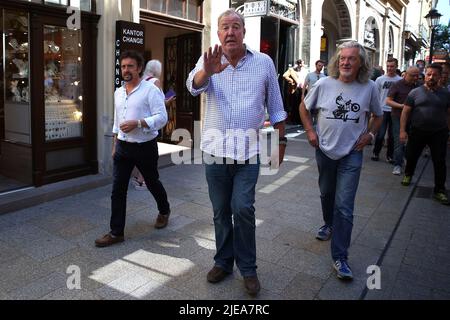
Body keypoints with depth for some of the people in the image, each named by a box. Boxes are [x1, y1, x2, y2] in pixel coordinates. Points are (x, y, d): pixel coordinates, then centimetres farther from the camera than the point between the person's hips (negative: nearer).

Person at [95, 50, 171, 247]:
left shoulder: (150, 90, -10)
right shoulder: (118, 92, 11)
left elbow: (161, 117, -16)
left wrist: (137, 123, -26)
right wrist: (115, 145, 19)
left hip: (145, 147, -5)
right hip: (123, 148, 5)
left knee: (152, 183, 14)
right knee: (118, 190, 1)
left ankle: (164, 211, 42)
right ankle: (116, 232, 9)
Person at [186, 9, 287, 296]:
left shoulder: (264, 62, 0)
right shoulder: (208, 61, 1)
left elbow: (275, 107, 7)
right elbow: (194, 86, -21)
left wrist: (280, 140, 7)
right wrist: (208, 71, -42)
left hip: (248, 151, -1)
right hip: (215, 149, 2)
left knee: (243, 209, -8)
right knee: (221, 211, 12)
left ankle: (248, 268, 12)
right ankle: (223, 262, 29)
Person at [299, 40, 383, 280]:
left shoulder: (369, 88, -5)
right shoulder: (324, 84, -7)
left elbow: (378, 115, 11)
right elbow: (304, 107, 8)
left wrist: (370, 134, -5)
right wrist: (310, 131, -2)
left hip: (351, 153, -2)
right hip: (325, 150, 2)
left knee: (344, 206, -6)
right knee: (326, 193, 22)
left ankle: (340, 257, 2)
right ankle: (329, 224, 51)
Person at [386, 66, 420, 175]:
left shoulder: (416, 86, 9)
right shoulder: (397, 85, -6)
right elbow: (388, 101, -10)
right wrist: (401, 106, -21)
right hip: (398, 117, -5)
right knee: (399, 142, -5)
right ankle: (397, 165, 3)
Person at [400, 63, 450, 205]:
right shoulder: (415, 92, 0)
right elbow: (405, 112, -1)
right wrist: (402, 130, -8)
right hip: (417, 132, 0)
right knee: (411, 156, 13)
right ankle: (408, 175, 42)